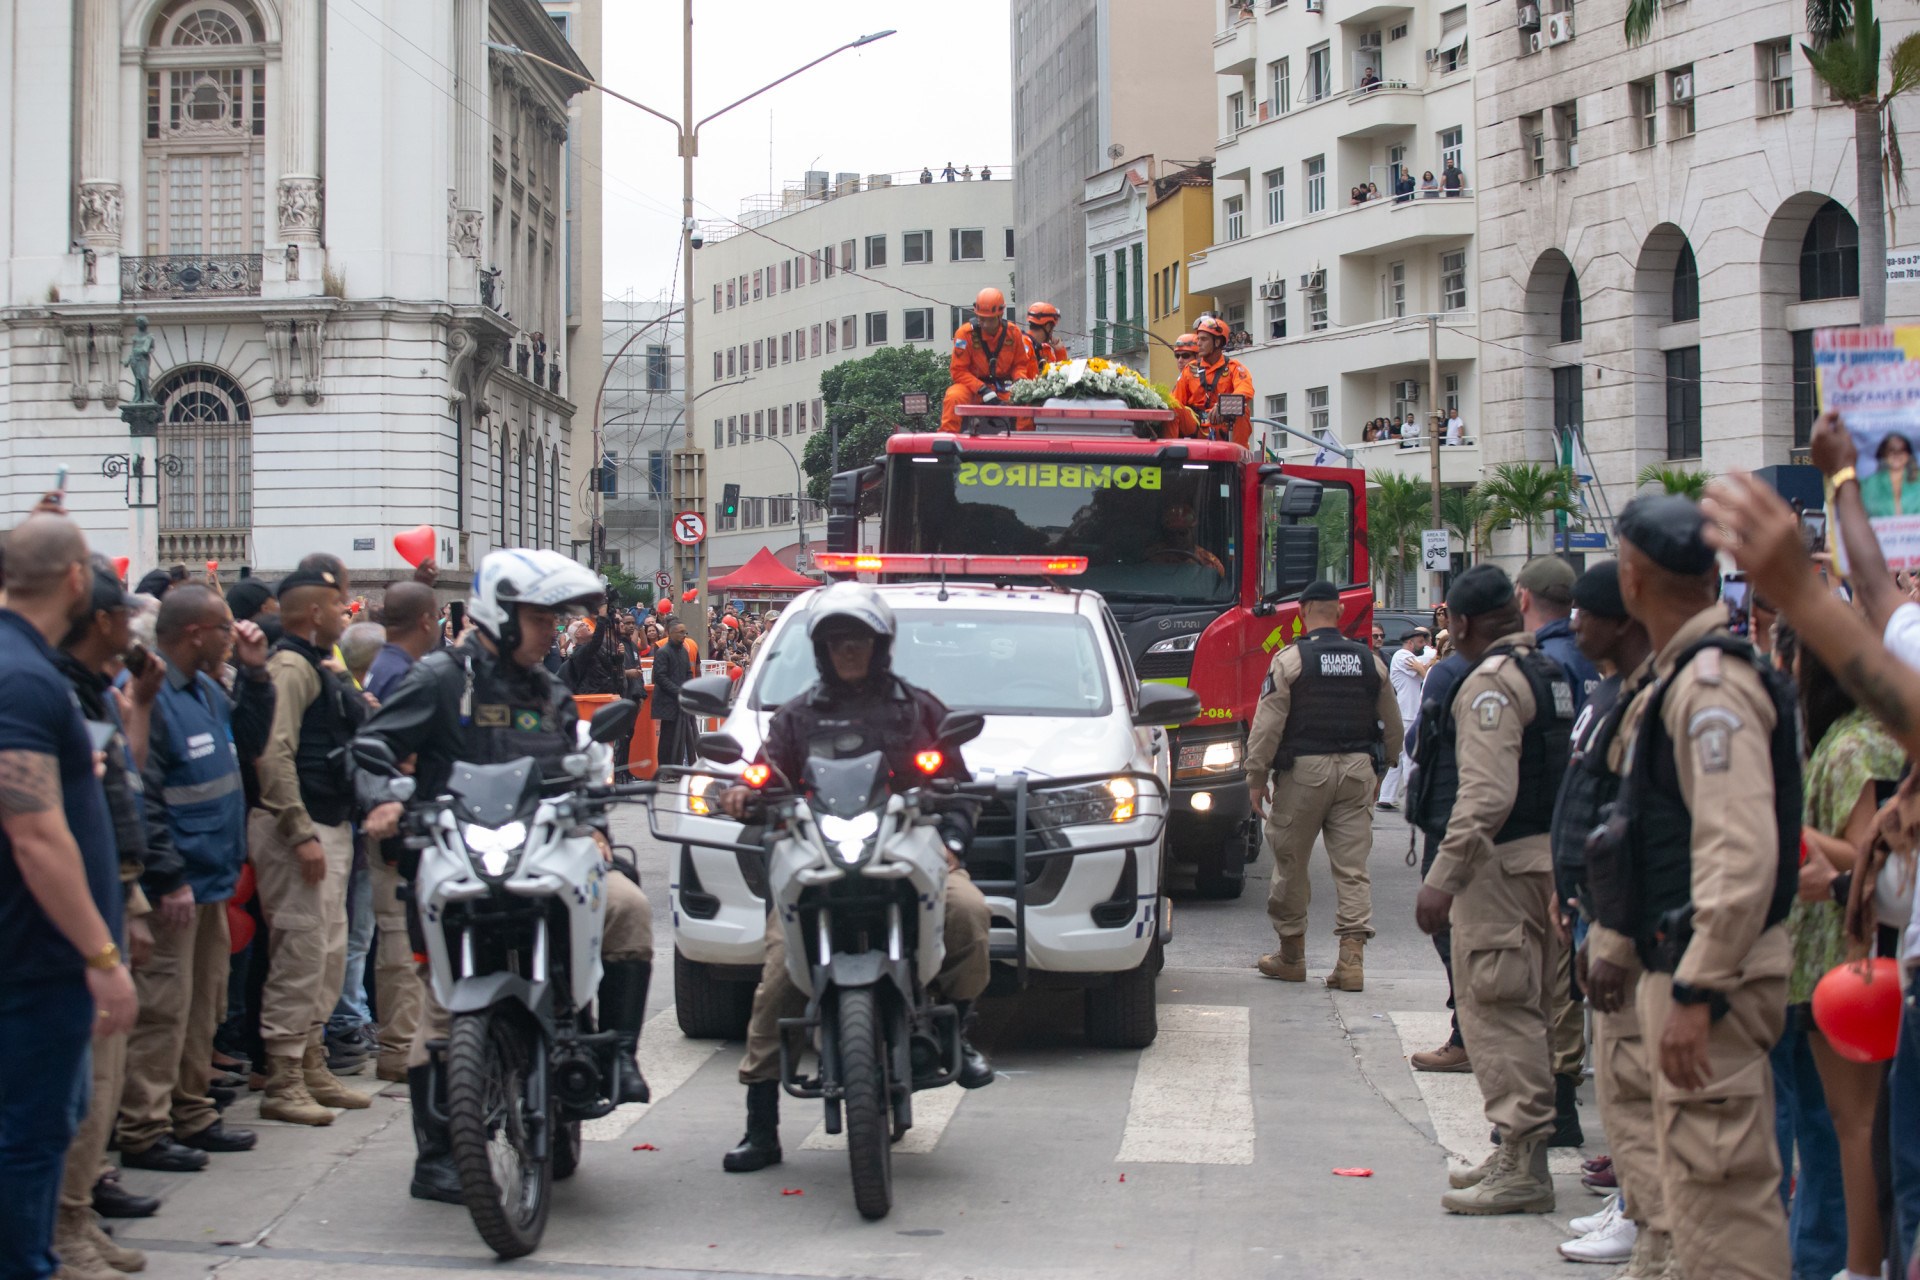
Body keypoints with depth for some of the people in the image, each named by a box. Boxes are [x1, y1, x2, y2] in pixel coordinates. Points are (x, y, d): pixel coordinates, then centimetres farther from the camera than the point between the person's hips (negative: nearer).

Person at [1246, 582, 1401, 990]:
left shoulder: (1290, 659, -6)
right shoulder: (1370, 661, 7)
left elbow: (1267, 726, -8)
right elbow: (1392, 727, 15)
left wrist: (1256, 779, -1)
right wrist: (1378, 769, 28)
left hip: (1304, 771, -3)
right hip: (1357, 770, 3)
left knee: (1290, 863, 10)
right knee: (1352, 868, 2)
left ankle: (1291, 955, 18)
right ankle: (1352, 959, -7)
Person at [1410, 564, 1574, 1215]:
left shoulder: (1491, 682, -14)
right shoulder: (1549, 674, 16)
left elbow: (1487, 794, -24)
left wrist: (1443, 878, -23)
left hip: (1502, 866, -10)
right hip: (1544, 855, 10)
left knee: (1496, 1010, -7)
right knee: (1520, 1010, 16)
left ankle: (1522, 1167, -7)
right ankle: (1516, 1154, 23)